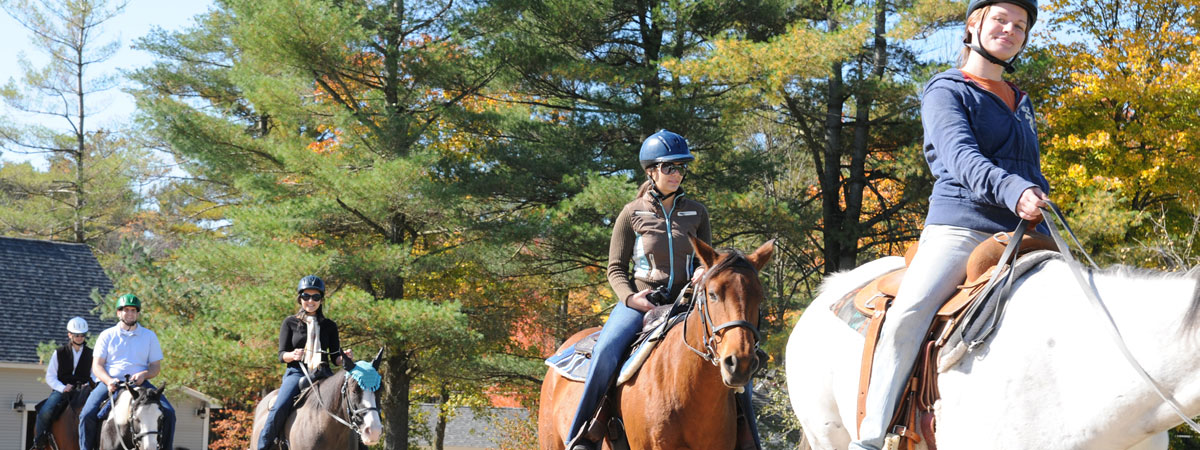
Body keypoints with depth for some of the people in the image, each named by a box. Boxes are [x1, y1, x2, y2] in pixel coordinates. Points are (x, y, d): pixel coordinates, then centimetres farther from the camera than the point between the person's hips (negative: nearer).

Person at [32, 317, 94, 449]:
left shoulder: (90, 354, 13)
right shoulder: (59, 353, 10)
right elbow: (50, 377, 6)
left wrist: (88, 385, -9)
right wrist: (63, 388, -11)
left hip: (82, 391, 0)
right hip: (61, 391, 0)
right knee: (45, 413, -27)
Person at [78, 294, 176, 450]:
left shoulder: (150, 336, 13)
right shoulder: (106, 336, 10)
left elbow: (156, 367, 10)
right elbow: (97, 366, 5)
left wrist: (144, 374, -14)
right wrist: (109, 381, -17)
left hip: (140, 384, 1)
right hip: (110, 383, -1)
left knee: (168, 413, -20)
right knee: (87, 415, -25)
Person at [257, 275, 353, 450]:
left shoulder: (329, 326, 14)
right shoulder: (290, 322, 9)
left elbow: (336, 357, 11)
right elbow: (282, 355, 4)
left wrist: (345, 357, -14)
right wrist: (292, 355, -20)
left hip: (322, 374, 2)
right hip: (297, 372, -2)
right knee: (279, 408, -28)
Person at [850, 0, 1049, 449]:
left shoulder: (1021, 104, 24)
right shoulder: (946, 91, 4)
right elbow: (961, 157, -14)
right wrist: (1012, 190, -32)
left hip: (1016, 236, 7)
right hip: (958, 227, -7)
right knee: (910, 310, -27)